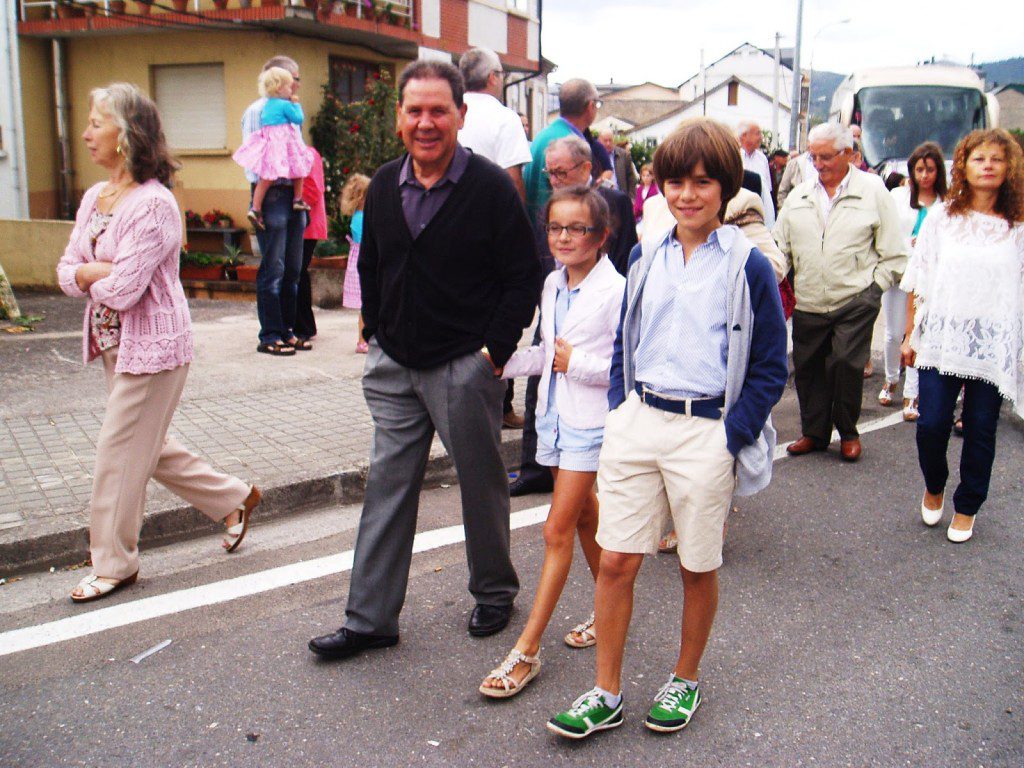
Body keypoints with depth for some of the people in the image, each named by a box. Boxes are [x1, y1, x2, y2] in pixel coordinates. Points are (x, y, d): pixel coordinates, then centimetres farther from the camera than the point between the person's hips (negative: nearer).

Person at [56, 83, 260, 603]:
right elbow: (67, 271, 7)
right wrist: (102, 273, -13)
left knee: (120, 454, 0)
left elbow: (123, 290, -24)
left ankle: (114, 564, 17)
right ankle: (234, 499, 34)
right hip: (114, 343, 9)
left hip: (152, 347, -9)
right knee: (149, 448, 18)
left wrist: (89, 275, -4)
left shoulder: (154, 204, -19)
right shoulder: (94, 197, 8)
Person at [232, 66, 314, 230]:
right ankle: (298, 200, 25)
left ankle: (255, 208, -7)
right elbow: (298, 119, -5)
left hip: (268, 142, 6)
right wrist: (296, 104, 8)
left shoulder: (266, 105, 13)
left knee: (266, 177, 1)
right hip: (284, 144, -6)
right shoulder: (285, 105, -10)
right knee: (298, 169, 16)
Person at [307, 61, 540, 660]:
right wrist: (376, 335, 10)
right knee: (388, 486, 8)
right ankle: (371, 619, 17)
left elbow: (525, 277, -8)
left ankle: (495, 593, 32)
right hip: (393, 365, 5)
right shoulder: (384, 187, 7)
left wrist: (496, 350, -12)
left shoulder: (491, 187, -9)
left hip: (465, 366, -5)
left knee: (482, 486, 10)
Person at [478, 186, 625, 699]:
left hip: (591, 421, -8)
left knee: (557, 532, -5)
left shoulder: (615, 290, -15)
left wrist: (577, 363, -18)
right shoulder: (552, 285, 8)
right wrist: (502, 363, 6)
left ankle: (527, 650, 1)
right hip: (554, 413, 8)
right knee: (584, 518, 18)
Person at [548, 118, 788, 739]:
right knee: (616, 561, 4)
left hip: (706, 431, -3)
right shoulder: (646, 258, 8)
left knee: (698, 567, 11)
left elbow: (770, 369, -3)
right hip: (636, 422, 4)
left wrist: (731, 438, -9)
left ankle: (686, 681, 34)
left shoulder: (748, 266, -5)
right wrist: (620, 409, 9)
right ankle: (607, 694, 19)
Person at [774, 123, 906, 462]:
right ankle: (813, 431, 23)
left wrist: (873, 288, -4)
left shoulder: (873, 190, 2)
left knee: (846, 363, -9)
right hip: (808, 303, 4)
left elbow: (894, 254, 3)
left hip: (855, 302, -4)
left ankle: (848, 431, 13)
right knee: (808, 367, 7)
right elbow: (780, 247, 17)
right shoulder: (798, 196, 11)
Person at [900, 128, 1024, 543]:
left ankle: (966, 508, 25)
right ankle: (934, 488, 26)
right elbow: (918, 281, 6)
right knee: (931, 424, -4)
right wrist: (911, 333, 4)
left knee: (980, 431, 5)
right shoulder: (942, 217, 5)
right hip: (942, 338, 0)